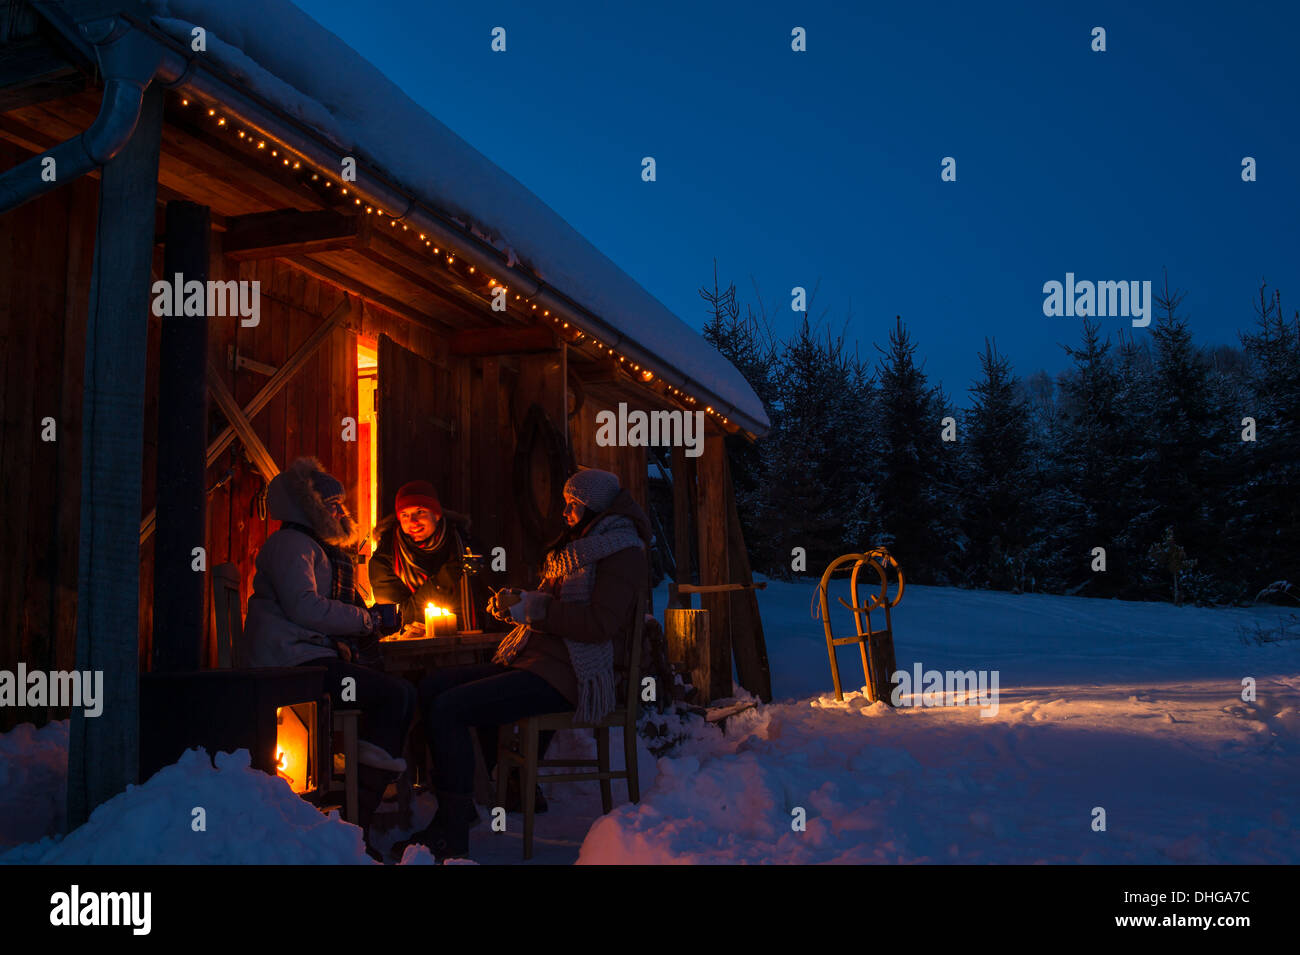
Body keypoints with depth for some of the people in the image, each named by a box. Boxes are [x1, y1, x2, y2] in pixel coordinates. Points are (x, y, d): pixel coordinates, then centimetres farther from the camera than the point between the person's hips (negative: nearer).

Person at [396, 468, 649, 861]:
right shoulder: (578, 546, 23)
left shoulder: (624, 553, -7)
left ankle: (455, 834, -13)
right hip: (532, 662, 10)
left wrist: (531, 606, -15)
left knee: (448, 708, -21)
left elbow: (599, 624, -19)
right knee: (431, 687, 2)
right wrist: (516, 603, 8)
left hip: (564, 677, -10)